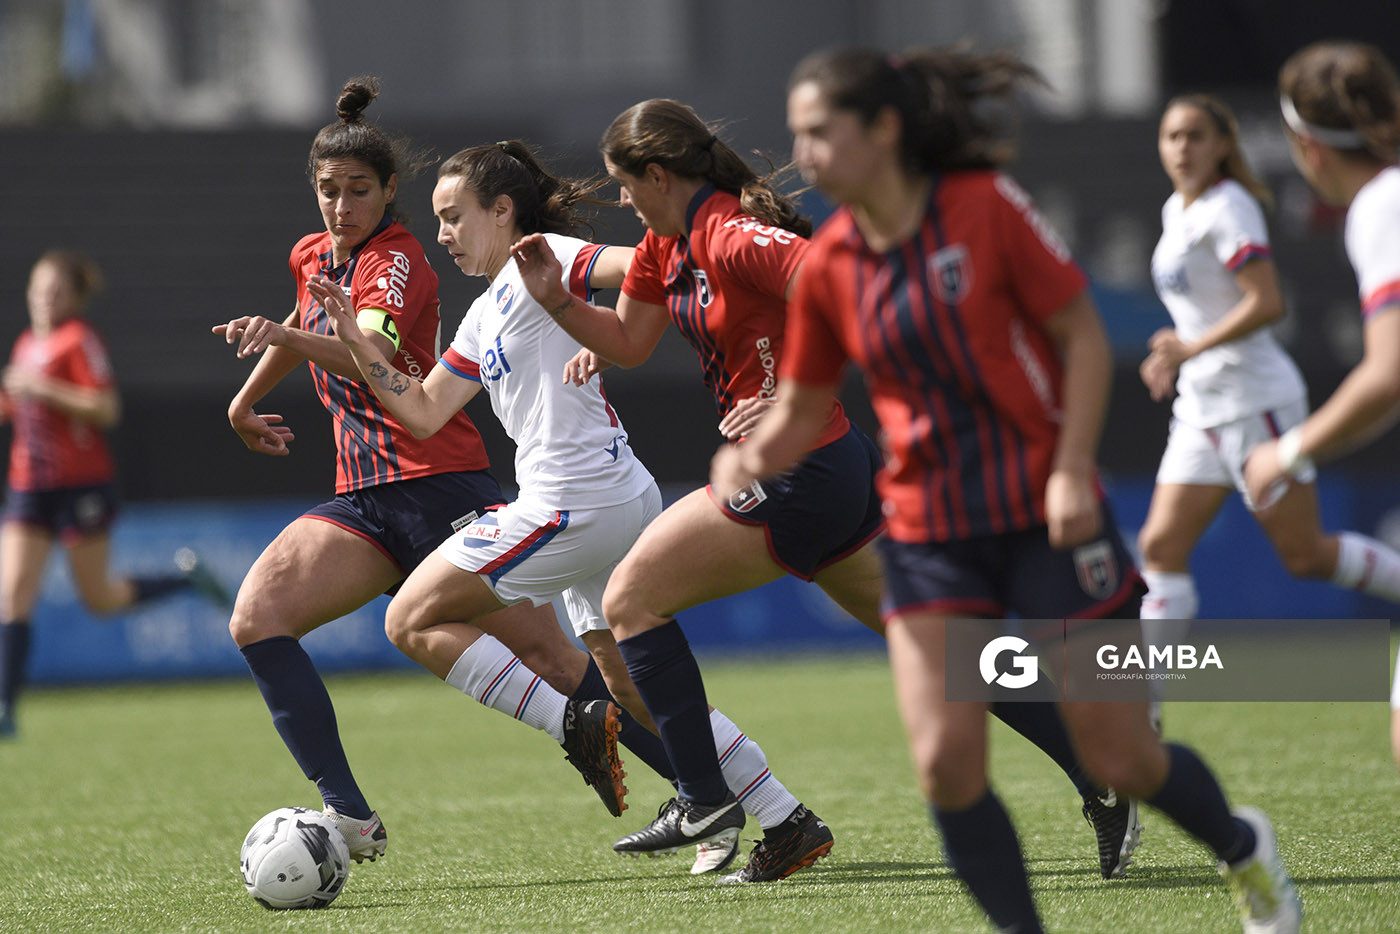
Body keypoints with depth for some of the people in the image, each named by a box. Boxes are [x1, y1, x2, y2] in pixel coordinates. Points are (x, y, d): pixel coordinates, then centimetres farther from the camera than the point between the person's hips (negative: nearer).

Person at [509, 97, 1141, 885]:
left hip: (800, 477, -10)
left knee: (632, 597, -3)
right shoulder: (668, 243, 12)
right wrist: (558, 300, 8)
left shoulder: (737, 237, -18)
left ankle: (706, 803, -4)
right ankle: (1105, 784, 10)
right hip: (833, 474, 10)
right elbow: (629, 340, 23)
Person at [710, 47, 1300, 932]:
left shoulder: (987, 206, -10)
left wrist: (1070, 472, -17)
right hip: (927, 538, 3)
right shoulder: (828, 267, 0)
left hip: (1045, 517, -3)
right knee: (946, 763, -14)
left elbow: (1084, 337, -6)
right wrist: (751, 457, -13)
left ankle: (1245, 849, 34)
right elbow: (800, 409, 9)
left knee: (1123, 759, 2)